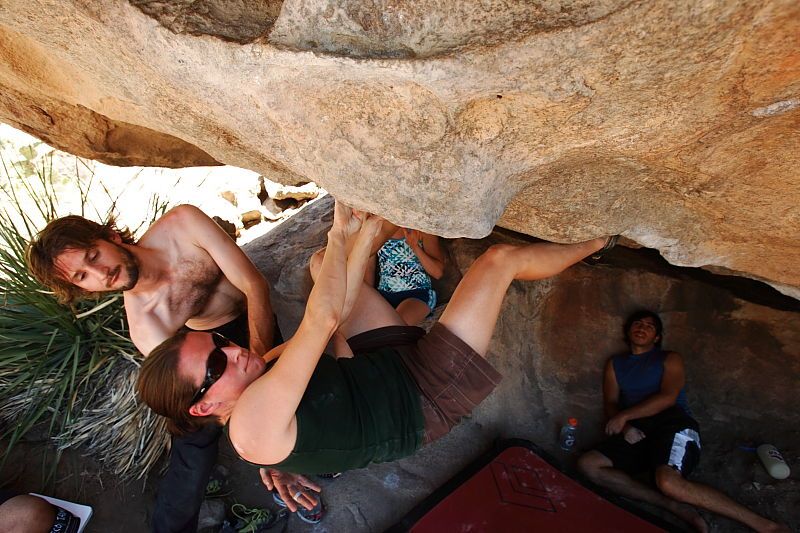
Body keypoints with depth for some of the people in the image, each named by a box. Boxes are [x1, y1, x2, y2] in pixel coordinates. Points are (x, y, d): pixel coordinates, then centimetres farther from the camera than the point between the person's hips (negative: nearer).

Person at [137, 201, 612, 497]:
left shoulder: (256, 372, -3)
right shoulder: (251, 425, -29)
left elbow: (332, 314, -2)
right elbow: (322, 321, -38)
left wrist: (364, 234, -8)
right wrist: (340, 236, -24)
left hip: (388, 361, 8)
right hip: (425, 400, -8)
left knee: (323, 264, 12)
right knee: (501, 258, -9)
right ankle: (596, 242, 19)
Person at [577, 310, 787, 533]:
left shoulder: (670, 359, 14)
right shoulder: (615, 364, 24)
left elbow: (667, 397, -4)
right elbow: (610, 403, 12)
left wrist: (624, 416, -11)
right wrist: (626, 427, -9)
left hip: (672, 424, -4)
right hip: (638, 432, 4)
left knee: (669, 483, -36)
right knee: (587, 464, -22)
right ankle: (674, 506, -23)